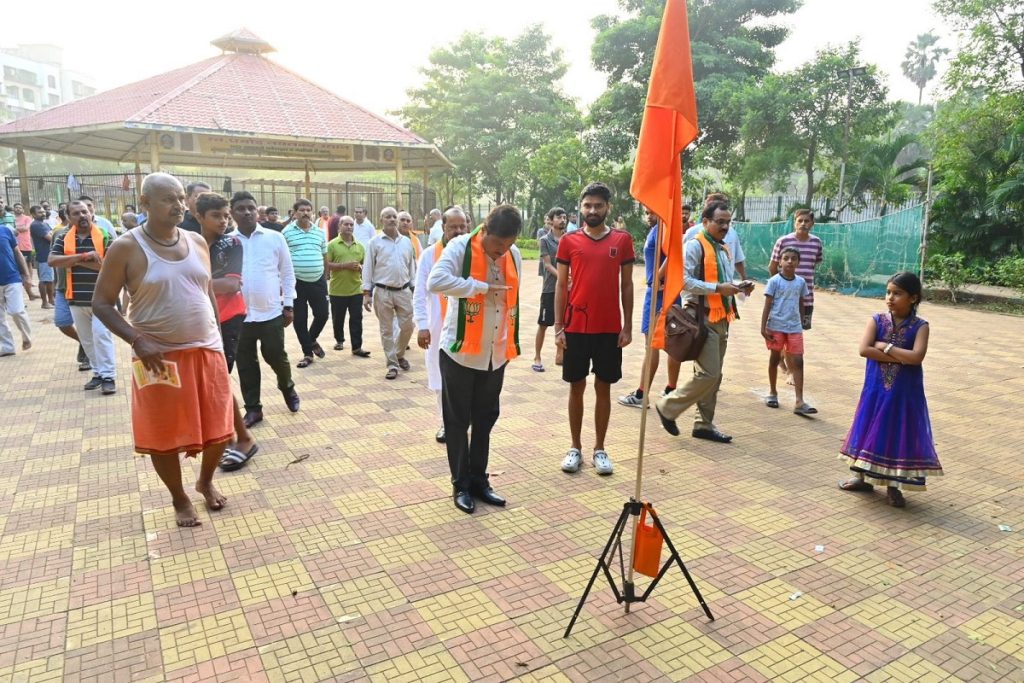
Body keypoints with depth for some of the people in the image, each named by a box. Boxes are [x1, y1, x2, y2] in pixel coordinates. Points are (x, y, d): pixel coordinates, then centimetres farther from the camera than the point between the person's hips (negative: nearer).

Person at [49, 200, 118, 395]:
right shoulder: (63, 238, 5)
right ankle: (97, 373, 21)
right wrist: (83, 256, -18)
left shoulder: (104, 237, -5)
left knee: (101, 335, -10)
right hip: (76, 298, 4)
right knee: (87, 339, 11)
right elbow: (52, 260, -9)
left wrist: (76, 261, -15)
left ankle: (108, 376, -4)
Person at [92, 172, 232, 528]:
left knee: (218, 429, 10)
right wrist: (137, 341, -18)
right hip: (159, 356, -4)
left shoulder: (197, 242, 5)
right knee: (164, 435, 8)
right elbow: (101, 304, -6)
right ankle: (180, 499, 30)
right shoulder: (126, 247, -9)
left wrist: (218, 336, 11)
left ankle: (206, 482, 37)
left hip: (207, 351, 4)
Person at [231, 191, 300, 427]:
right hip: (239, 313, 1)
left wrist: (288, 305, 2)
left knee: (276, 356, 6)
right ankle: (252, 408, 22)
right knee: (246, 363, 8)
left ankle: (287, 387, 37)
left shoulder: (275, 238, 0)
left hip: (271, 312, -1)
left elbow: (287, 273, 5)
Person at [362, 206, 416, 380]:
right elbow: (368, 268, -2)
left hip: (403, 291, 3)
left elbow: (412, 267, 13)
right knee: (387, 330, 3)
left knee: (408, 326, 5)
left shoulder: (406, 241, 8)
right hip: (382, 292, -3)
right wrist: (366, 293, -6)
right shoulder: (375, 242, -2)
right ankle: (392, 364, 12)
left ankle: (399, 354, 30)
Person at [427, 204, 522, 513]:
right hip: (460, 352, -5)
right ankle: (461, 485, 21)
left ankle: (479, 480, 28)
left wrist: (511, 342, 16)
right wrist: (481, 286, -24)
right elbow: (435, 282, -29)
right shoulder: (460, 247, -13)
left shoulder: (514, 255, 5)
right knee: (458, 421, 6)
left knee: (485, 419, 15)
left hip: (495, 354, 5)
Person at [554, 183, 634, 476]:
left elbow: (626, 285, 5)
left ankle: (600, 449, 20)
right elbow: (561, 285, 3)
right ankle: (575, 448, 20)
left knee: (604, 387, 8)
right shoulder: (569, 241, 2)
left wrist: (627, 326, 0)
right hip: (576, 328, 0)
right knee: (576, 387, 8)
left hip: (610, 328, 0)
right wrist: (558, 327, -3)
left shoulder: (622, 240, 2)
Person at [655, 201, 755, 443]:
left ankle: (704, 424, 21)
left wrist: (740, 288, 6)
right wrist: (717, 288, -23)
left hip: (721, 319, 9)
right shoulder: (694, 246, -10)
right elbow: (683, 280, -20)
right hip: (702, 318, -9)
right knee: (708, 374, -12)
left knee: (714, 376, 12)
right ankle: (668, 406, 5)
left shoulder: (724, 250, 18)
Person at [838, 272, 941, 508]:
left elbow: (916, 357, -21)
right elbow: (864, 349, -15)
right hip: (876, 389, 2)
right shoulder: (877, 320, -3)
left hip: (904, 393, -2)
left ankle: (894, 486, 20)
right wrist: (899, 357, -17)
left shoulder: (920, 326, -7)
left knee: (900, 434, 5)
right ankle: (864, 477, 28)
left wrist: (885, 346, -17)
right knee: (871, 431, 12)